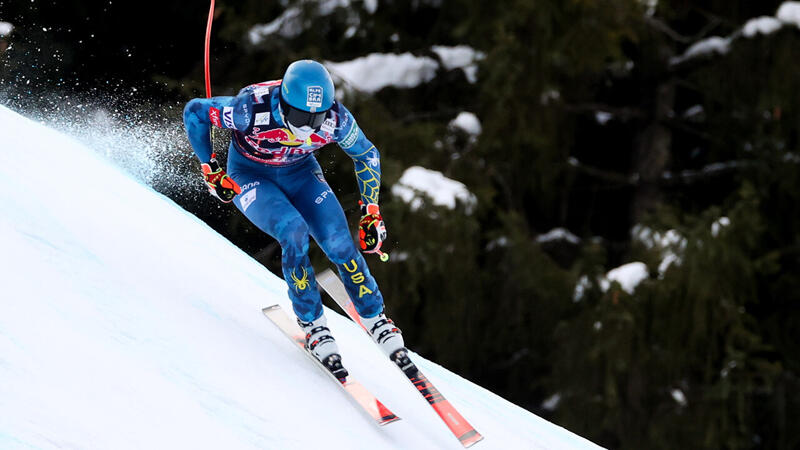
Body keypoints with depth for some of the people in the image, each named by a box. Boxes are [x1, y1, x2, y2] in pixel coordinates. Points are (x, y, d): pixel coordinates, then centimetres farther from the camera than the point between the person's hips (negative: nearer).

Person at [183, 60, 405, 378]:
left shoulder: (335, 119, -27)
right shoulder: (253, 110, -37)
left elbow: (367, 155, -5)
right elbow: (194, 112, -20)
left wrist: (371, 213, -4)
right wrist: (210, 171, -16)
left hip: (300, 173, 3)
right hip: (250, 177, -3)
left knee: (339, 242, -16)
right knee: (293, 232, -29)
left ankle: (376, 320, 3)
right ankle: (312, 324, -13)